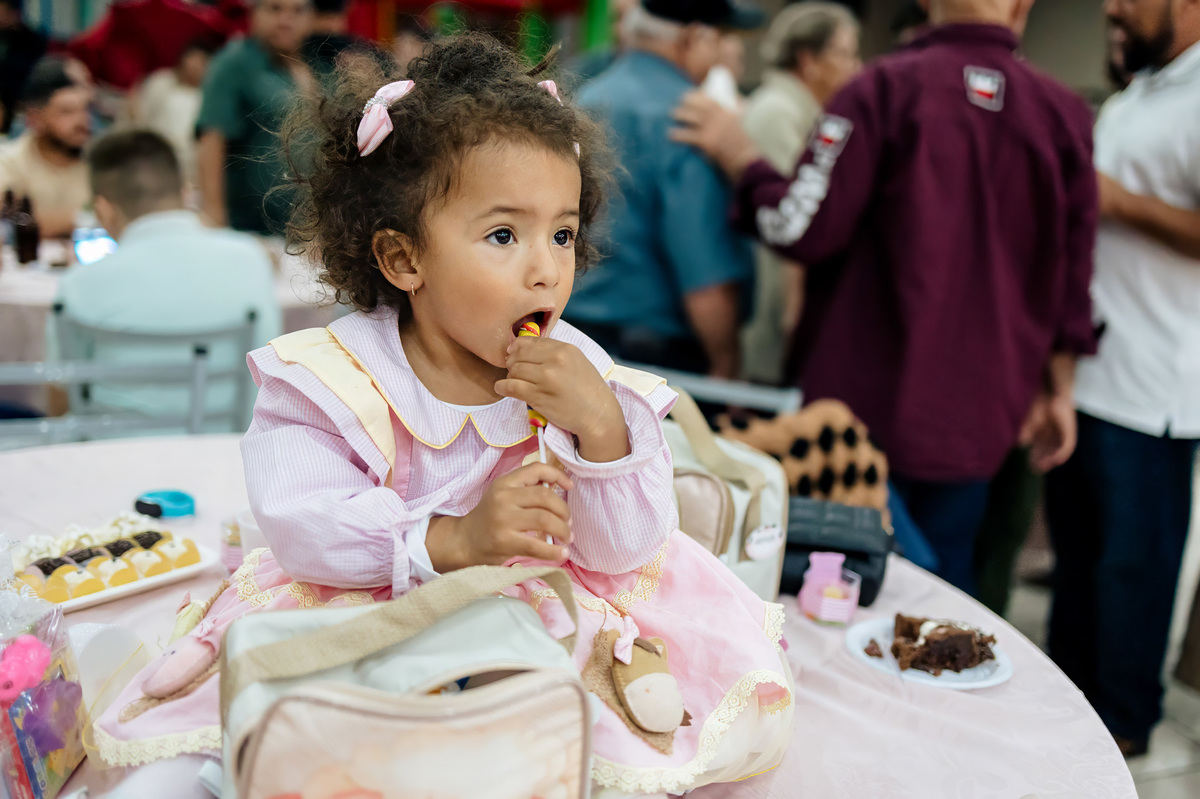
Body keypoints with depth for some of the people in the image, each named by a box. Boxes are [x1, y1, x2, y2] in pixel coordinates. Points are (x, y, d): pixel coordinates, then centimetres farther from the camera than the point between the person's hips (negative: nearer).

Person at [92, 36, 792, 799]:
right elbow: (303, 527, -21)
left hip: (553, 614, 1)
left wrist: (599, 426, -28)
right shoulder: (334, 377, -11)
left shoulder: (583, 378, -8)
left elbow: (625, 551, -11)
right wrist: (454, 539, -32)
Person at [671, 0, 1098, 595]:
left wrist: (738, 157, 1)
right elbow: (1072, 276, 5)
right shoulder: (1065, 115, 2)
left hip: (867, 404, -4)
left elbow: (804, 229, -15)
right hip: (979, 416, 4)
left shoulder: (885, 88, -10)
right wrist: (1058, 389, 16)